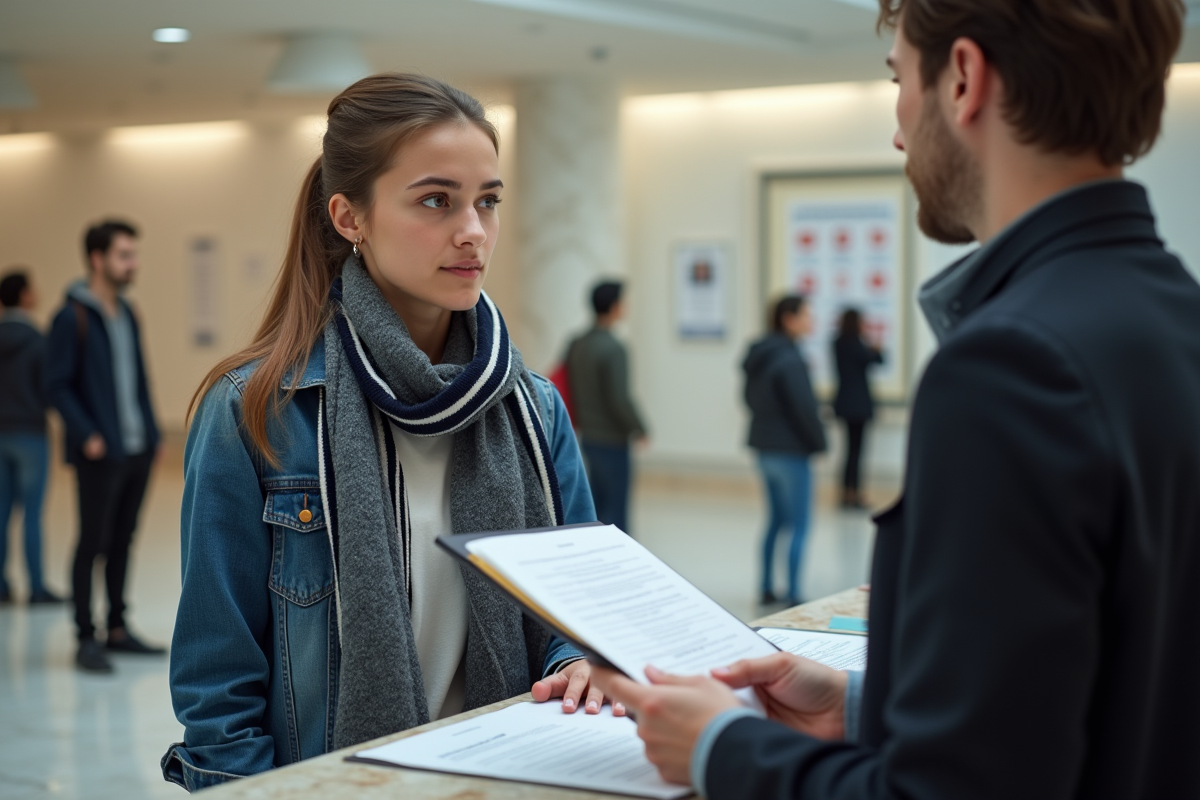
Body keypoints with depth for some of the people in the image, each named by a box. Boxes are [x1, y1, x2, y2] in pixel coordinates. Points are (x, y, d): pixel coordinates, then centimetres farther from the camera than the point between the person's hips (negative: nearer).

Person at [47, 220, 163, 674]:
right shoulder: (72, 318, -9)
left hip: (138, 450, 7)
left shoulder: (127, 314, 13)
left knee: (123, 541, 13)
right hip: (101, 454, -7)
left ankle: (117, 628, 22)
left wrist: (152, 432, 13)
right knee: (93, 543, -2)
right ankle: (86, 639, 6)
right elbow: (58, 386, -12)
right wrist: (86, 434, -19)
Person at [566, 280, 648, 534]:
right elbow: (620, 399, -20)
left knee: (598, 506, 16)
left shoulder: (577, 345, 7)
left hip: (588, 437, 8)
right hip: (612, 441, -8)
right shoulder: (613, 349, -18)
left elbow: (571, 391, 12)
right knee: (615, 511, -2)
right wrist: (639, 430, -7)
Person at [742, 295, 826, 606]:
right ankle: (793, 596, -1)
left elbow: (750, 398, 16)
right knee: (799, 527, -2)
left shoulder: (758, 356, 8)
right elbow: (804, 408, -19)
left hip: (764, 448, 9)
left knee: (776, 519, 18)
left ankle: (768, 590, 22)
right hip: (791, 451, -9)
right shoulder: (790, 360, -20)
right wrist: (819, 442, -6)